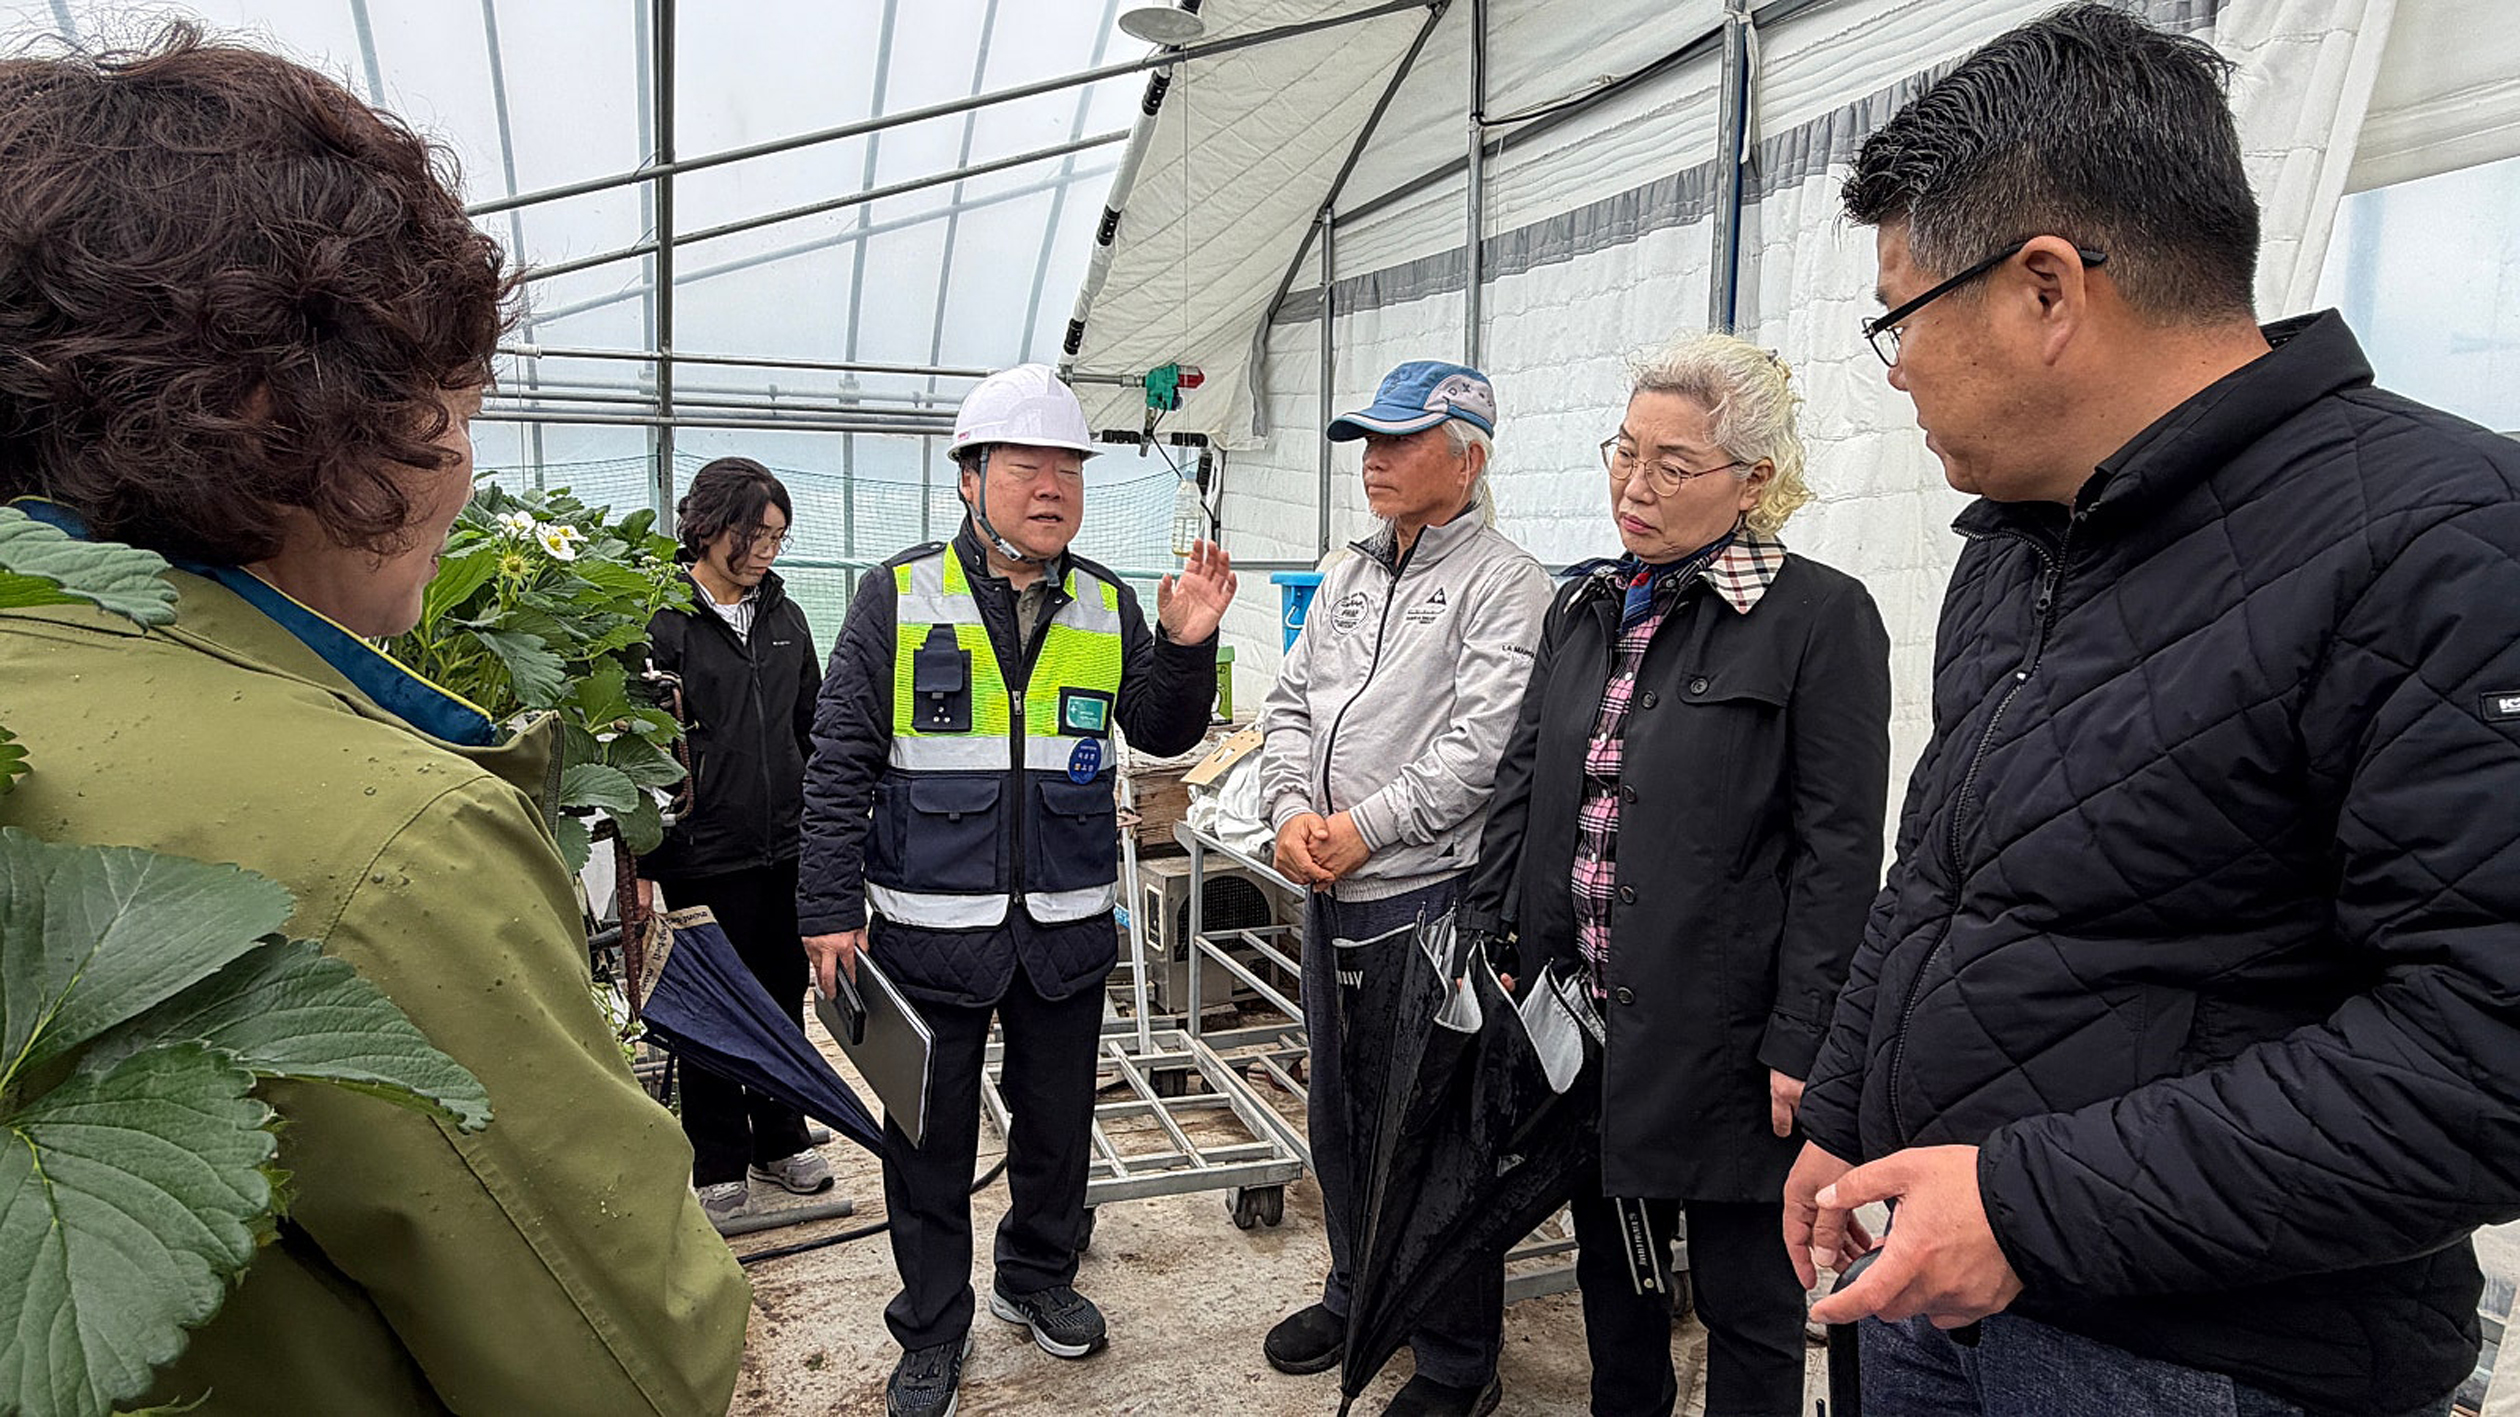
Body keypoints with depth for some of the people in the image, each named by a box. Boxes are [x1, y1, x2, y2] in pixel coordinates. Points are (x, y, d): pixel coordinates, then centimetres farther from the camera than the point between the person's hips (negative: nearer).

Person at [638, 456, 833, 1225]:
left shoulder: (785, 617, 9)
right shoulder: (661, 622, -8)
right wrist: (643, 863, -12)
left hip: (787, 849, 5)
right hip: (704, 854, -5)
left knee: (783, 998, 15)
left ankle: (781, 1140, 31)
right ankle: (720, 1164, 22)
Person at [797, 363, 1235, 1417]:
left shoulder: (1110, 607, 4)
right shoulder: (899, 597, -6)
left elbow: (1163, 734, 7)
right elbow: (841, 764, -5)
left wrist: (1186, 647, -12)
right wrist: (830, 909, -8)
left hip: (1068, 927, 3)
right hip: (930, 926, -3)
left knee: (1059, 1122, 19)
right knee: (930, 1139, 11)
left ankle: (1038, 1277, 43)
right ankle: (933, 1331, 30)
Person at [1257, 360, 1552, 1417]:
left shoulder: (1503, 584, -10)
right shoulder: (1350, 579, 15)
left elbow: (1483, 746, -19)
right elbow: (1291, 704, 14)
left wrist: (1361, 829, -17)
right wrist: (1290, 812, -4)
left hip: (1428, 894, -8)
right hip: (1329, 893, 8)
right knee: (1337, 1110, 20)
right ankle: (1358, 1295, 41)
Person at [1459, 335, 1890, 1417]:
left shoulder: (1821, 617, -10)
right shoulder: (1584, 606, 9)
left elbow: (1841, 850, -12)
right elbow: (1521, 787, 13)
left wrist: (1800, 1043, -15)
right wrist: (1483, 936, 7)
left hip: (1720, 1030, -6)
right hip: (1581, 1009, 6)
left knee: (1745, 1295, 10)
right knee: (1610, 1261, 21)